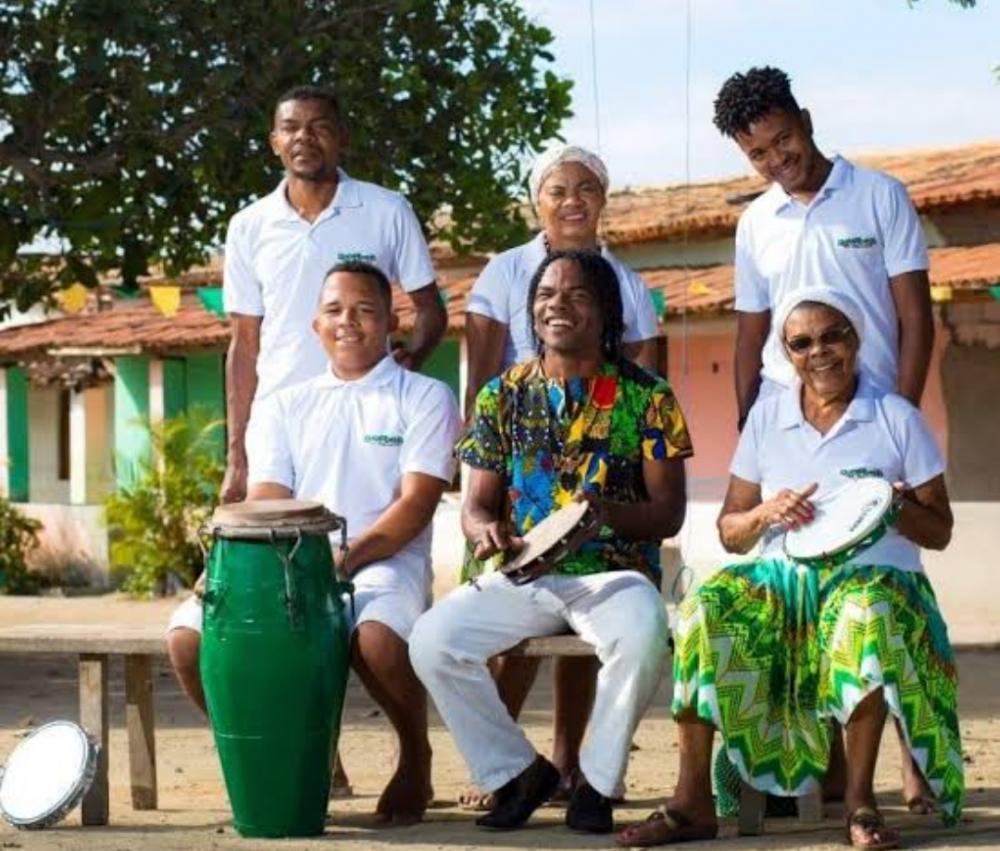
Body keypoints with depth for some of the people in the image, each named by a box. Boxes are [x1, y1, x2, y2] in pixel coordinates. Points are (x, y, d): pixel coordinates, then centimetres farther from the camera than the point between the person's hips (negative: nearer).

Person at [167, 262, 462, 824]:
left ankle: (416, 756, -6)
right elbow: (264, 507, 9)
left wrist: (343, 563, -17)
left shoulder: (425, 398, 8)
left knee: (376, 637, -39)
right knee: (190, 633, -24)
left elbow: (415, 506, -4)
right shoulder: (284, 408, 20)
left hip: (384, 563, -3)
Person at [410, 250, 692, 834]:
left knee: (643, 637, -37)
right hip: (521, 575, 3)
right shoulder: (504, 395, 10)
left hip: (614, 572, -3)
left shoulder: (646, 397, 2)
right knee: (432, 642, -24)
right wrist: (486, 532, -14)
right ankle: (517, 771, -3)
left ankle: (597, 783, -13)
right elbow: (477, 505, 11)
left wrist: (606, 512, -22)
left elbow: (668, 513, -2)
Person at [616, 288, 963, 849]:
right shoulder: (767, 417, 12)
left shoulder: (897, 419, 5)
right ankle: (693, 802, -25)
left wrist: (896, 509, -14)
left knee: (868, 613, -40)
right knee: (706, 609, -29)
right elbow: (729, 532, 13)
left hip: (873, 575, -3)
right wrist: (766, 514, -9)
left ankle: (860, 798, -28)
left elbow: (939, 532, 7)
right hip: (781, 575, 3)